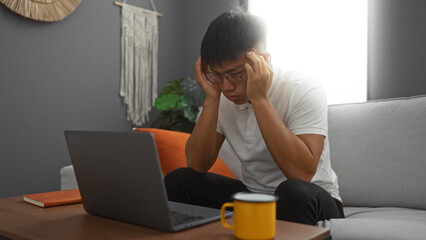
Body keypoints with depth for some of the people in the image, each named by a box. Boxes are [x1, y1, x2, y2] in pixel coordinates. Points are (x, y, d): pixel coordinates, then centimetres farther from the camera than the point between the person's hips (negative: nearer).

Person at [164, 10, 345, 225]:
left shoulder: (304, 91, -20)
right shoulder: (222, 96, -5)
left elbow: (302, 174, -32)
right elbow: (196, 166, -12)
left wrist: (259, 98, -33)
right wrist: (211, 99, -22)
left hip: (305, 202, -3)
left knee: (295, 193, -38)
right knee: (177, 181, -14)